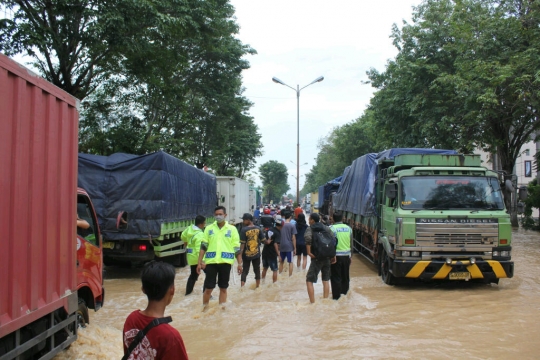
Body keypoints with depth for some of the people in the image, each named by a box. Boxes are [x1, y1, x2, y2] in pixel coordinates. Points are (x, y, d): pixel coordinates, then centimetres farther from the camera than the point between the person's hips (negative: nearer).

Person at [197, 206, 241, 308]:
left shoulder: (232, 229, 3)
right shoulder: (209, 228, 6)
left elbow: (237, 248, 5)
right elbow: (203, 246, 6)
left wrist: (240, 263, 1)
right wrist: (199, 263, 1)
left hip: (225, 262, 0)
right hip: (211, 261, 0)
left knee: (223, 288, 8)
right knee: (208, 288, 3)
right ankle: (204, 308, 17)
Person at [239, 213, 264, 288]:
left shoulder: (244, 230, -15)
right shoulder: (258, 229, -4)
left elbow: (242, 244, -16)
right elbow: (263, 240, 4)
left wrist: (240, 255, -13)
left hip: (247, 254, -3)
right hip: (256, 254, 3)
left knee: (244, 271, 4)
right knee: (257, 271, 15)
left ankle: (242, 287, -2)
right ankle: (258, 287, 23)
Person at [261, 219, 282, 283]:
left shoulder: (269, 230, 6)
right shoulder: (278, 233, -14)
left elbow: (265, 240, 9)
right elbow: (275, 244, -23)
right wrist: (278, 254, -23)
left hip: (265, 252, 7)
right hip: (272, 254, -7)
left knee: (265, 268, 22)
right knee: (275, 270, 3)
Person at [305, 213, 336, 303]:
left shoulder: (310, 228, -3)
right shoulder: (326, 228, 10)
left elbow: (308, 237, -26)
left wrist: (309, 252, -19)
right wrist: (333, 255, 8)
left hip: (316, 258, -5)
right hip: (327, 258, 5)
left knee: (309, 281, 2)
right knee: (325, 280, 15)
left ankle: (313, 303, -4)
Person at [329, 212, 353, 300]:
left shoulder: (332, 228, -11)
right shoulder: (348, 228, 4)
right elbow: (351, 244, 10)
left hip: (336, 255, -5)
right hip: (346, 255, 5)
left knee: (336, 276, 2)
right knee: (345, 275, 17)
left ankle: (336, 295, 4)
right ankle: (344, 292, 27)